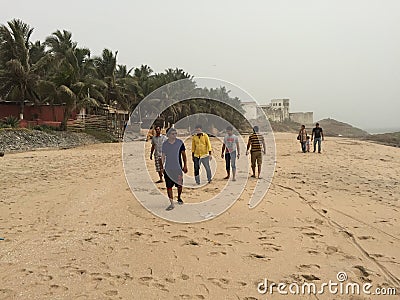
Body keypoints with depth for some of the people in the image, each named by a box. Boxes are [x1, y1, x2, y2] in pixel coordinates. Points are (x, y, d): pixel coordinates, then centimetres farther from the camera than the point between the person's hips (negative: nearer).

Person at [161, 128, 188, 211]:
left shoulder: (180, 142, -2)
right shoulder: (165, 144, 2)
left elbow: (183, 154, 4)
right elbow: (163, 156, 8)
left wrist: (185, 165, 2)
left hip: (178, 168, 0)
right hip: (168, 169, 0)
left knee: (179, 185, 11)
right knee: (169, 186, -5)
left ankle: (179, 198, 38)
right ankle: (172, 204, 1)